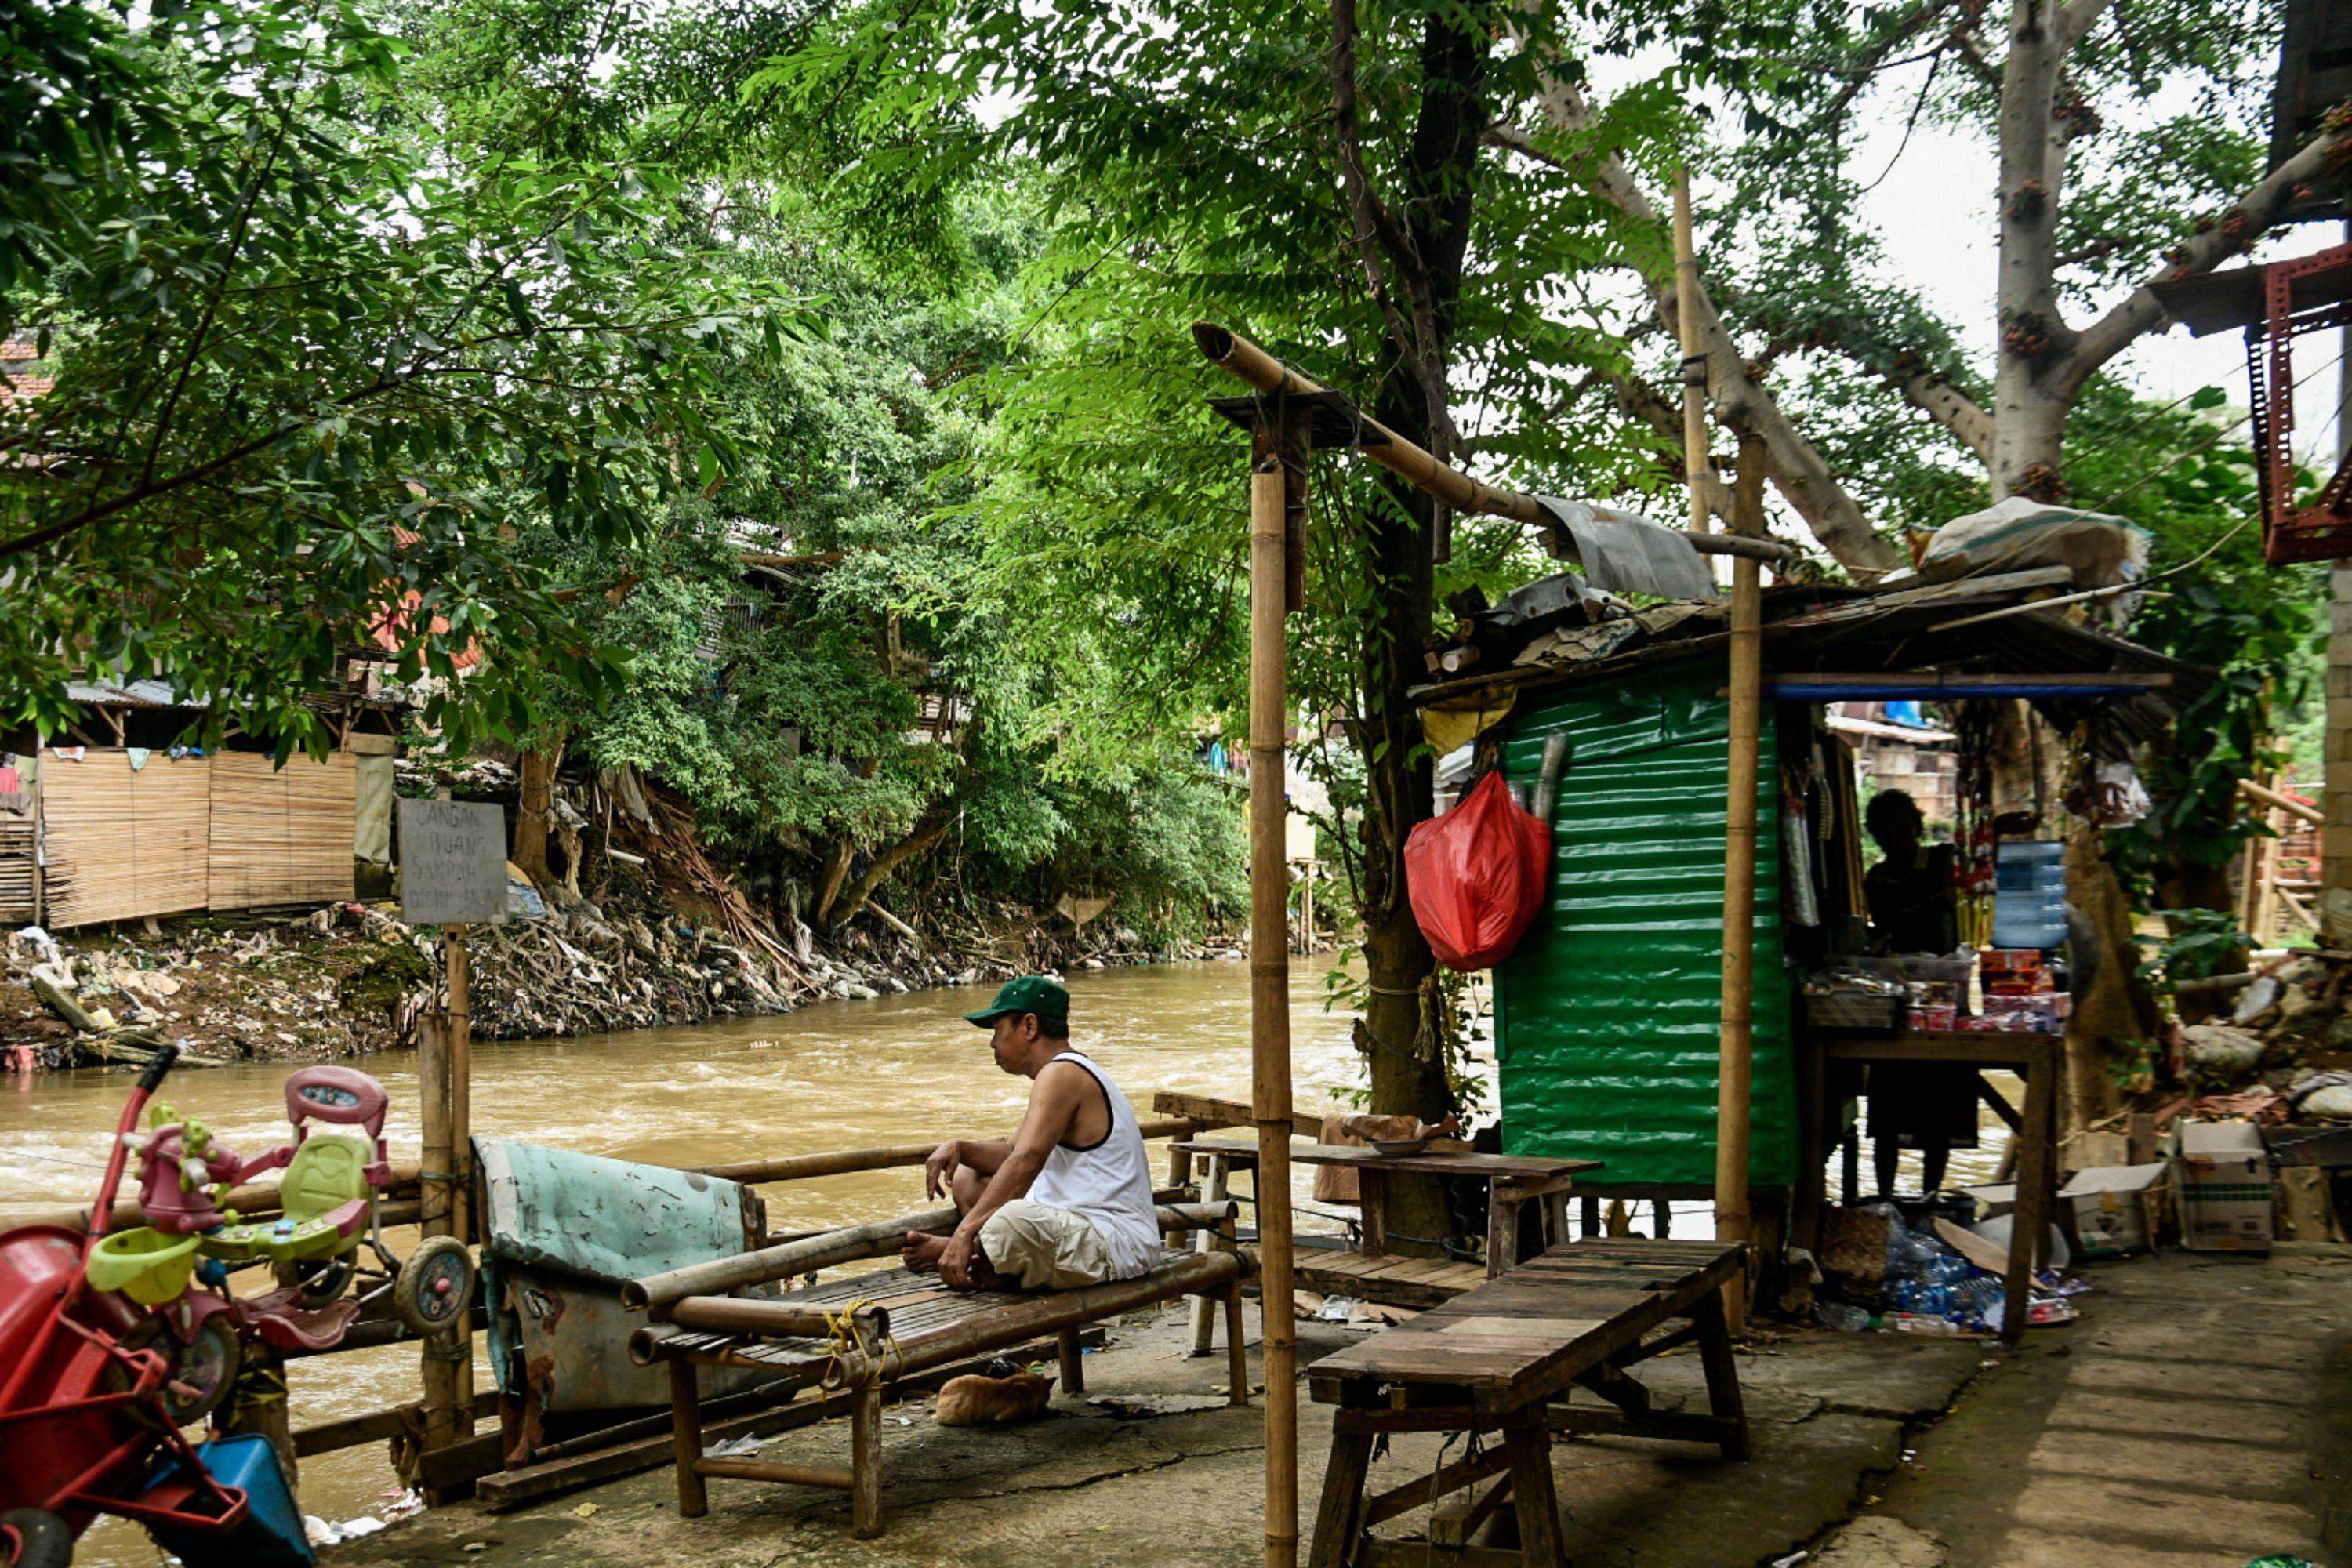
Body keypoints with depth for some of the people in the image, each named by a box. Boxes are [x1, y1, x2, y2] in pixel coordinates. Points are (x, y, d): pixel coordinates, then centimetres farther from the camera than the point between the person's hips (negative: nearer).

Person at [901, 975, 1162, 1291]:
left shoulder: (1062, 1074, -15)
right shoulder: (1070, 1074, 19)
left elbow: (1025, 1162, -26)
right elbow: (1011, 1156, 20)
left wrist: (965, 1232, -30)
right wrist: (958, 1147, 1)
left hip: (1115, 1244, -11)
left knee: (1009, 1221, -40)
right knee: (966, 1179, 16)